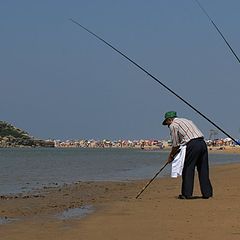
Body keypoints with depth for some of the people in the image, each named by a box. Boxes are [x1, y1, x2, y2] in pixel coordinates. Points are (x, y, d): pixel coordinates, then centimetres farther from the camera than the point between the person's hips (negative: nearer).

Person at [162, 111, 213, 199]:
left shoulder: (173, 125, 5)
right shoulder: (186, 121, 30)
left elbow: (175, 144, 4)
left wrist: (171, 156, 18)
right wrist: (174, 153, 34)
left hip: (192, 145, -7)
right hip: (202, 143, 7)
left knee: (188, 170, 2)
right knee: (203, 170, 10)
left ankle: (187, 194, 4)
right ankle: (207, 193, 11)